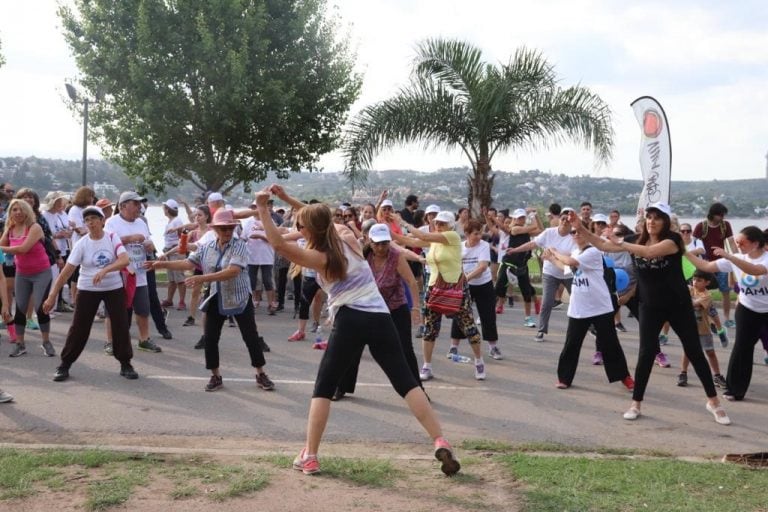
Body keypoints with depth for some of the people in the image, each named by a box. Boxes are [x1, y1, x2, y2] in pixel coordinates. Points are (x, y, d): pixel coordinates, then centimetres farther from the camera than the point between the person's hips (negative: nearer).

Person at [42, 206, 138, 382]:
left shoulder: (112, 239, -8)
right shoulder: (82, 244, -10)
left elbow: (125, 260, -23)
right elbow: (67, 271, -12)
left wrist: (104, 270, -37)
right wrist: (52, 296, -16)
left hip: (114, 288, 1)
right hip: (88, 290, 0)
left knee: (121, 326, 1)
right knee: (79, 327, 1)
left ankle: (125, 365, 15)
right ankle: (65, 365, 14)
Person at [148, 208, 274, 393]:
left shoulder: (239, 245, -15)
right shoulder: (205, 247, 1)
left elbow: (232, 271, -27)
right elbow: (188, 263, 6)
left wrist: (202, 278, -33)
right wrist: (163, 264, -3)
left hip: (239, 298, -4)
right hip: (215, 299, 4)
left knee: (251, 336, 1)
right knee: (210, 338, 4)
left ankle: (260, 375, 15)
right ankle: (216, 376, 19)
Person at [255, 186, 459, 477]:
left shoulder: (319, 258, -2)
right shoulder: (348, 237, 12)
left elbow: (279, 245, -12)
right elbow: (321, 218, 29)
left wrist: (263, 209, -10)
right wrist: (288, 199, 25)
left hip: (350, 322, -4)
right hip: (380, 319, 5)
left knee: (323, 388, 10)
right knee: (406, 383, 5)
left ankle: (309, 457, 8)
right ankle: (441, 444, -5)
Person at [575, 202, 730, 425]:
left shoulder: (673, 239, -17)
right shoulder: (638, 240, -1)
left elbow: (650, 252, -36)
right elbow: (603, 245, -2)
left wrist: (622, 244, -36)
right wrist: (581, 227, -11)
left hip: (678, 305, -3)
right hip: (650, 306, 3)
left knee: (694, 352, 5)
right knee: (646, 353, -2)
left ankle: (713, 402, 19)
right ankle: (636, 404, 9)